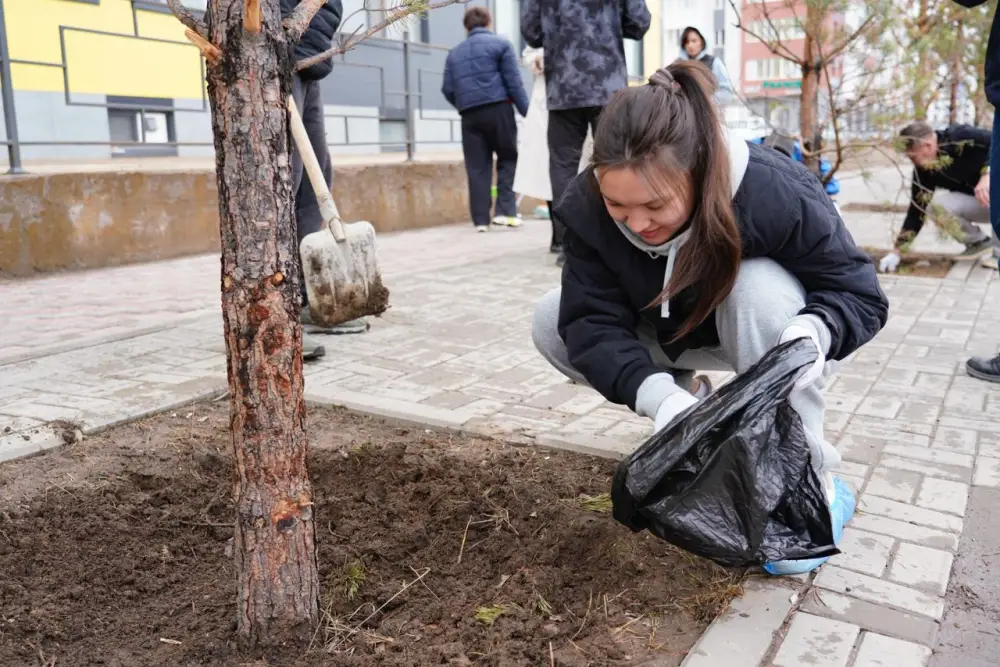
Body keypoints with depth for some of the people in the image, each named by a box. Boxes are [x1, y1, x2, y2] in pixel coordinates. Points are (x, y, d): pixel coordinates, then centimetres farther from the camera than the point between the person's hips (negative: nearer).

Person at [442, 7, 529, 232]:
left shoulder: (454, 53, 18)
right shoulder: (500, 44, 6)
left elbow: (448, 89, 11)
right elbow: (514, 82, -3)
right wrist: (527, 112, -2)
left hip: (469, 116, 3)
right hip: (498, 109, -3)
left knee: (477, 167, 4)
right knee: (508, 158, 8)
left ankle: (481, 220, 1)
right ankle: (505, 211, -3)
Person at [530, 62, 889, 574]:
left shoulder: (773, 193, -36)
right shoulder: (590, 206, -27)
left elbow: (861, 293, -25)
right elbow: (592, 321, -28)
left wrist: (815, 332, -48)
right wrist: (659, 394, -45)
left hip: (766, 332, -3)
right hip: (675, 332, 3)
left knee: (760, 286, -39)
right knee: (551, 323, -15)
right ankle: (690, 401, 4)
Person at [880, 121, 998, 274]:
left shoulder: (962, 138, -24)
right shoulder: (923, 171, -9)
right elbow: (917, 210, -5)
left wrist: (987, 175, -40)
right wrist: (896, 251, -7)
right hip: (975, 203, 5)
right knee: (937, 205, -22)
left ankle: (996, 248, -15)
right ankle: (979, 243, 0)